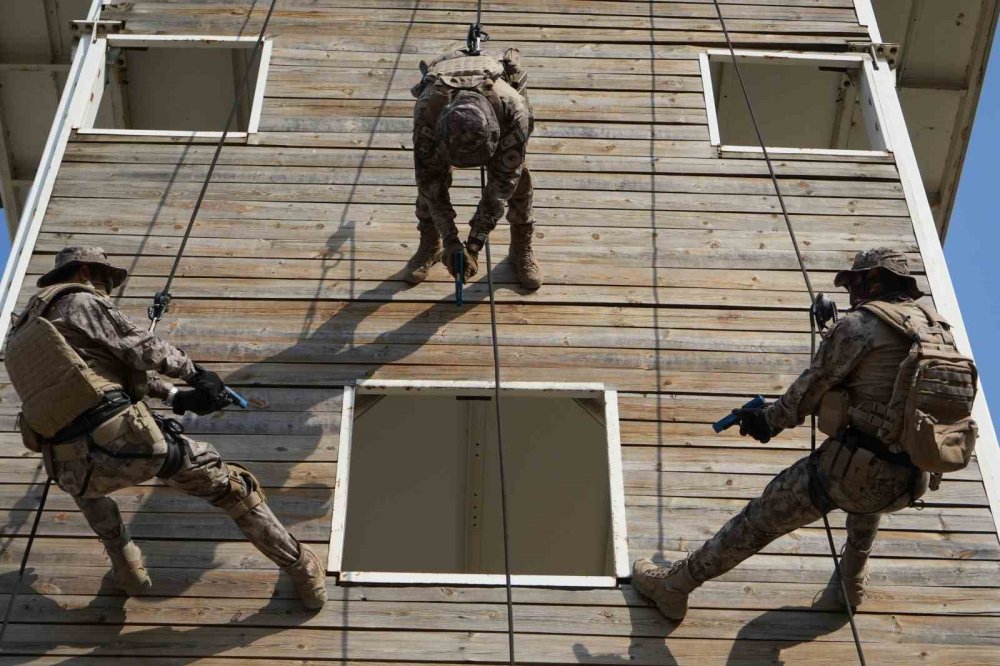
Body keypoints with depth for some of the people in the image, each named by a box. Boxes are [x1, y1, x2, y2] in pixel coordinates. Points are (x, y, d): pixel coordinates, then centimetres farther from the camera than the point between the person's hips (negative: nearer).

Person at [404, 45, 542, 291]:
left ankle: (522, 247, 12)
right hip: (442, 92, 1)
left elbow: (503, 179, -36)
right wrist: (450, 240, -35)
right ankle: (430, 245, 13)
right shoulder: (428, 108, -44)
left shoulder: (512, 108, -46)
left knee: (516, 175, -10)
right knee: (430, 174, -10)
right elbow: (430, 178, -33)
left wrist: (476, 241, -37)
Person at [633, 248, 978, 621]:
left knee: (760, 518, 9)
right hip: (905, 484, 6)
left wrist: (769, 420, 15)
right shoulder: (938, 328, 14)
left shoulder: (860, 324, -6)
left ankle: (673, 585, 20)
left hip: (853, 468, -6)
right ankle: (853, 580, 52)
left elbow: (810, 390, -2)